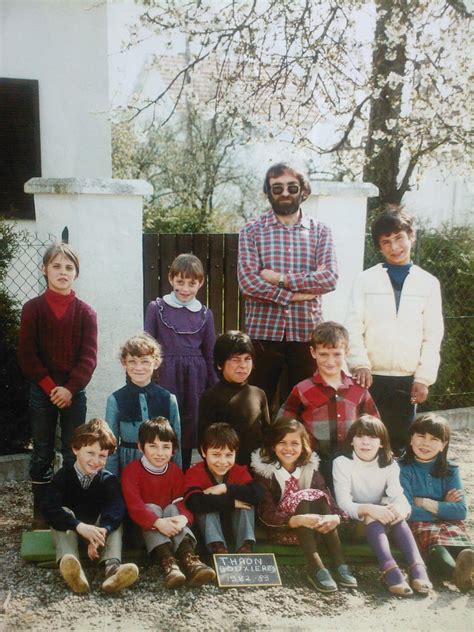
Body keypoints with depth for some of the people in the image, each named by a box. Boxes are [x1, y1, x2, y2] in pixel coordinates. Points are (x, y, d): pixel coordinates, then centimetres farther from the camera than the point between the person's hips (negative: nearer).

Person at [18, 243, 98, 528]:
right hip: (42, 392, 0)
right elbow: (27, 355, -4)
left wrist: (69, 388, -14)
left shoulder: (85, 312, 0)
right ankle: (41, 512, 20)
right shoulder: (32, 308, -1)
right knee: (42, 454, 9)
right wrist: (50, 387, -12)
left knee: (74, 453, 5)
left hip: (75, 393, 0)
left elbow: (89, 357, -4)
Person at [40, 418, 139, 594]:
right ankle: (70, 566, -50)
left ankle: (112, 567, -46)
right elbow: (48, 506, -25)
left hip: (98, 530, 1)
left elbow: (116, 508, -23)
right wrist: (80, 526, -39)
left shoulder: (109, 480, -4)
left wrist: (102, 531, -44)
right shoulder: (63, 476, -9)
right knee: (64, 512, -27)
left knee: (113, 518, -23)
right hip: (69, 532, -1)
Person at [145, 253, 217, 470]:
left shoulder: (205, 314, 7)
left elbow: (210, 354, 11)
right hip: (166, 376, -2)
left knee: (189, 427, 8)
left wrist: (216, 389, 10)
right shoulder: (157, 308, 0)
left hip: (194, 378, 2)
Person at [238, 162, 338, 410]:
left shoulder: (319, 231, 8)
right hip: (263, 332, -1)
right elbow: (248, 282, -10)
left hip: (307, 332, 1)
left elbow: (329, 278, -7)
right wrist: (298, 293, -12)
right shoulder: (251, 231, 3)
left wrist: (280, 278, -12)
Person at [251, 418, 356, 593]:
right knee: (302, 497, -28)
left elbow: (328, 498, -9)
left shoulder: (310, 467, 1)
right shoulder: (264, 469, -11)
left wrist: (335, 517, -33)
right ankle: (315, 567, -35)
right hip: (281, 529, -3)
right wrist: (299, 520, -37)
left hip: (313, 529, 3)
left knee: (319, 495, -25)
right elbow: (266, 514, -20)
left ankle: (339, 564, -28)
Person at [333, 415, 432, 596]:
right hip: (353, 522, -3)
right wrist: (368, 509, -40)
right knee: (372, 518, -34)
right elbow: (343, 504, -21)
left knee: (396, 514, -28)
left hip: (381, 515, 3)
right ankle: (389, 569, -49)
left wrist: (402, 508, -39)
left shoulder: (389, 465, 0)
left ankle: (417, 567, -41)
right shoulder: (342, 463, -11)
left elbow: (398, 495, -14)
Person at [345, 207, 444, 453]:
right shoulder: (366, 280, 2)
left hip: (407, 380, 1)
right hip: (371, 377, -1)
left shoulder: (429, 283, 6)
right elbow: (353, 327, -2)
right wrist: (360, 364, -14)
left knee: (399, 443, 9)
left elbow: (433, 336, 5)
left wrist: (423, 378, -1)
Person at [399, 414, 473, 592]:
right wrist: (443, 507, -2)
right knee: (433, 542, -36)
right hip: (418, 525, -3)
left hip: (449, 524, 3)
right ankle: (457, 571, -65)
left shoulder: (450, 470, 10)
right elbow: (408, 512, -9)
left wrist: (427, 504, -7)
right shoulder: (402, 469, 0)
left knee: (459, 536, -32)